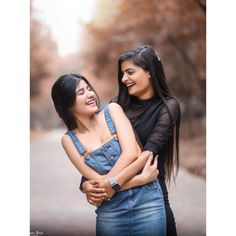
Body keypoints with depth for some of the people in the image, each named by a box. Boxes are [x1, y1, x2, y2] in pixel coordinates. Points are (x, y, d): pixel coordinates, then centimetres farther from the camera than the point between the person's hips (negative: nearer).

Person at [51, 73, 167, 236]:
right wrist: (140, 178, -15)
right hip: (110, 211, 1)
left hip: (147, 201, 0)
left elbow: (131, 152, -10)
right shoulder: (69, 140, 1)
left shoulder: (113, 110, 1)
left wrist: (108, 185, -13)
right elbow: (98, 182, -7)